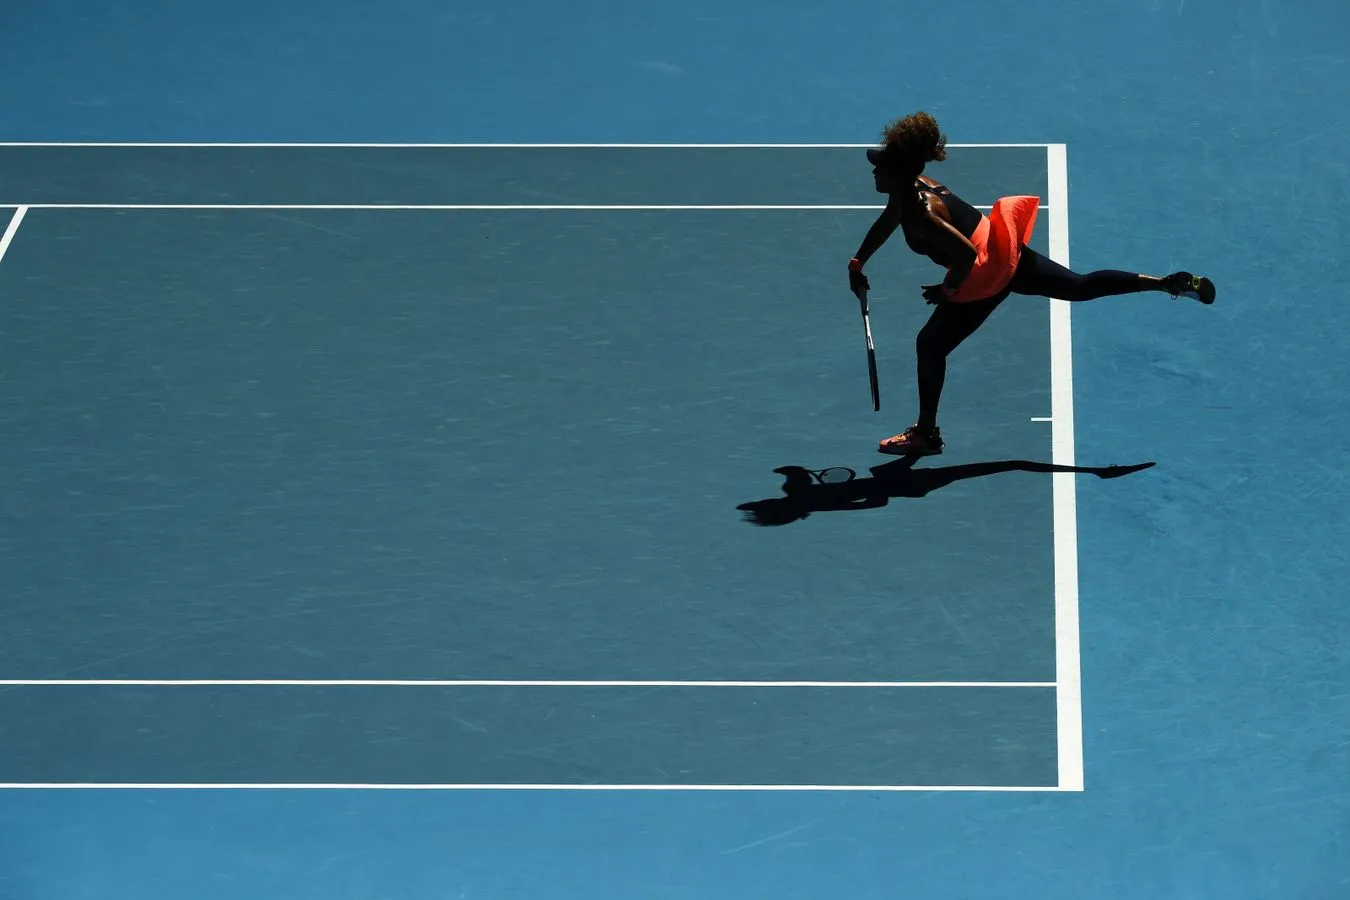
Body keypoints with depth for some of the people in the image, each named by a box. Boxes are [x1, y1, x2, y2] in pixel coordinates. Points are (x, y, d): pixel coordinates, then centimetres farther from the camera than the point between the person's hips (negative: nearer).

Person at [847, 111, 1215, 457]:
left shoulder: (919, 213, -29)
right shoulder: (912, 185, -1)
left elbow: (965, 254, -33)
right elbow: (886, 223, 21)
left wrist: (947, 290, -18)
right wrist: (858, 263, 23)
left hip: (987, 275, -9)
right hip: (1004, 254, 9)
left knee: (930, 344, 2)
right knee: (1082, 286, 19)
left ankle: (925, 434, 15)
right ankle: (1175, 283, 22)